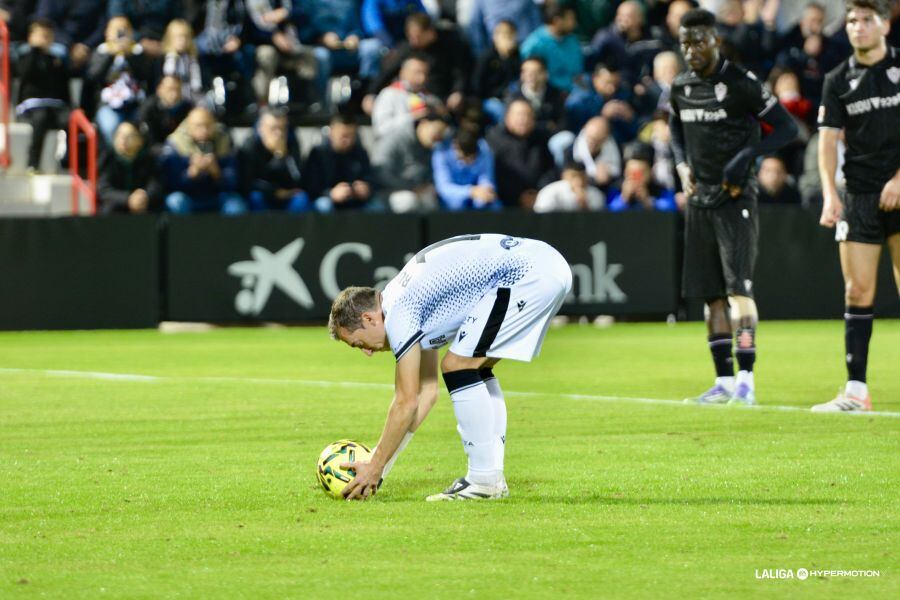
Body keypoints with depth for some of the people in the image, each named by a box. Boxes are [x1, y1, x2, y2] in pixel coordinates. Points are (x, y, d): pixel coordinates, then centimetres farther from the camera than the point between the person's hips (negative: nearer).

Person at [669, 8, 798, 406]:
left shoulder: (741, 85, -10)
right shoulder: (681, 88, 9)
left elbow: (787, 128, -9)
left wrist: (746, 156, -20)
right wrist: (682, 164, 10)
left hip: (735, 198, -7)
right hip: (700, 200, 7)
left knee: (738, 287, -14)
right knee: (710, 294, 7)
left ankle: (746, 379, -17)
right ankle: (724, 380, 12)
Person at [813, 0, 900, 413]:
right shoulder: (839, 81, 8)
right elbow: (828, 140, 3)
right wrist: (829, 194, -11)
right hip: (859, 196, 2)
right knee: (857, 292, -1)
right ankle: (856, 391, 0)